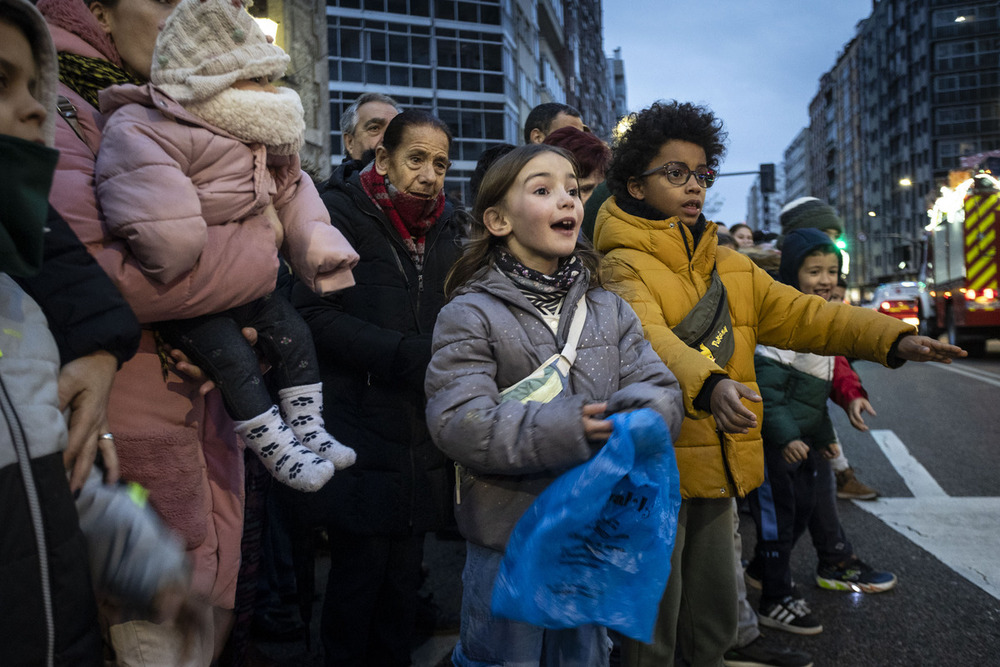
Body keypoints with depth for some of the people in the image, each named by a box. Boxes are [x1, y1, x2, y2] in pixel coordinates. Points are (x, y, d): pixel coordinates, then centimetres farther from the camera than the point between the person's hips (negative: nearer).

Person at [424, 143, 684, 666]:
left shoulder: (610, 310, 5)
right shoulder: (471, 315, -10)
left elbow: (661, 392, -3)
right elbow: (459, 422, -21)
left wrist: (625, 418, -26)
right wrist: (565, 429, -29)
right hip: (507, 542, -4)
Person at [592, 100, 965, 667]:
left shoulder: (733, 268, 13)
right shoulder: (624, 265, -10)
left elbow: (800, 313, 6)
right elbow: (648, 336, -28)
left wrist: (891, 338, -7)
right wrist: (708, 384, -46)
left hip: (720, 464, 7)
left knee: (716, 614, 21)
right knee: (654, 620, 8)